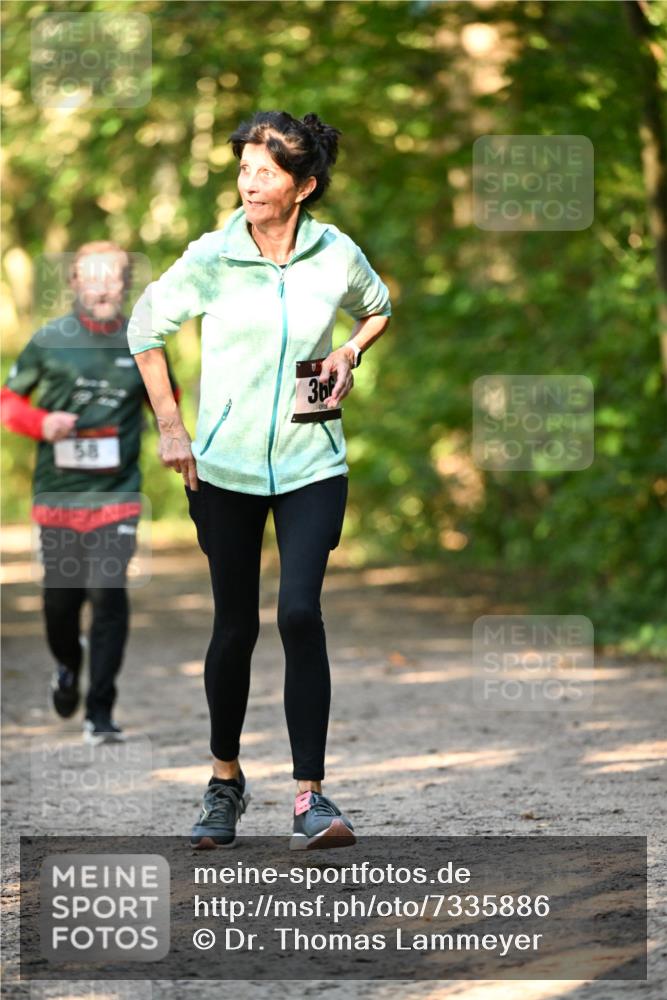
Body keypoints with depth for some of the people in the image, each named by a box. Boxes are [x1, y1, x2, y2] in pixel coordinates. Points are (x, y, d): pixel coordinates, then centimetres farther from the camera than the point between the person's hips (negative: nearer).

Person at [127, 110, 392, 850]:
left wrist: (350, 354, -1)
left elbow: (377, 309, 19)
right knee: (234, 625, 7)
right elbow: (145, 327, 8)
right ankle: (224, 779, 28)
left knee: (300, 613, -15)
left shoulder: (337, 255, -4)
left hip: (311, 464, 0)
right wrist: (169, 427, 3)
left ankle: (310, 797, -11)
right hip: (224, 465, 0)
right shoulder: (210, 259, -7)